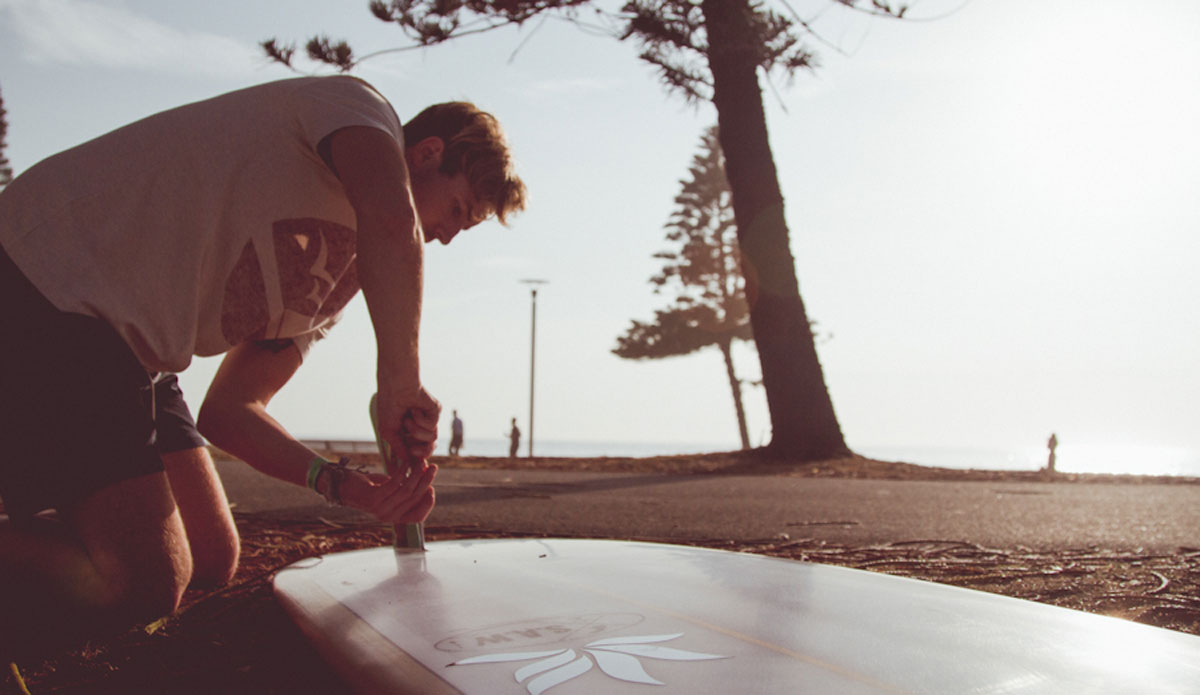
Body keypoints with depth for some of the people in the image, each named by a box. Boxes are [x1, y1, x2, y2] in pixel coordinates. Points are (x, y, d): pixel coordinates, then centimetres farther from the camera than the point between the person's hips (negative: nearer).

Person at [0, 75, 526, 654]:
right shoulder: (358, 106, -4)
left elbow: (229, 410, 11)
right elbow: (392, 220, -30)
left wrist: (344, 485, -3)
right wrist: (400, 384, -22)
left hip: (124, 354, 10)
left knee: (211, 562, 11)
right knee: (147, 584, -16)